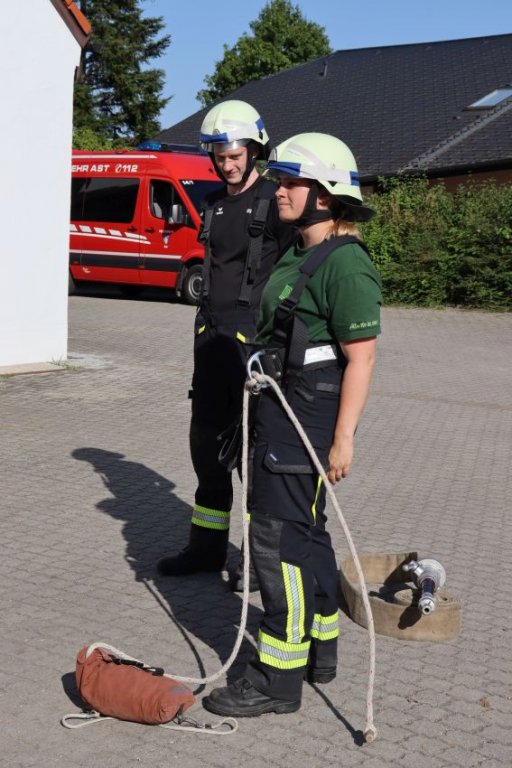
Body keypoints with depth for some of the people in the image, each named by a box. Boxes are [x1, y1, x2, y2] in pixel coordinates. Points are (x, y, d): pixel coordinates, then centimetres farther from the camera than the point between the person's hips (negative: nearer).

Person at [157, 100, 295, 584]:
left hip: (254, 333, -7)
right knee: (206, 437, 11)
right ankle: (207, 544, 24)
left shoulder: (274, 202, -6)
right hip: (212, 332, 7)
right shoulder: (215, 205, 16)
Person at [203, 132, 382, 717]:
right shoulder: (298, 254, 13)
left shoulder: (345, 264, -17)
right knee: (304, 530, 18)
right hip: (280, 406, 10)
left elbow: (361, 359, -19)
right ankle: (319, 648, 33)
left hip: (310, 417, -10)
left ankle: (278, 678, 6)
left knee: (277, 536, -6)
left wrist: (343, 439, -20)